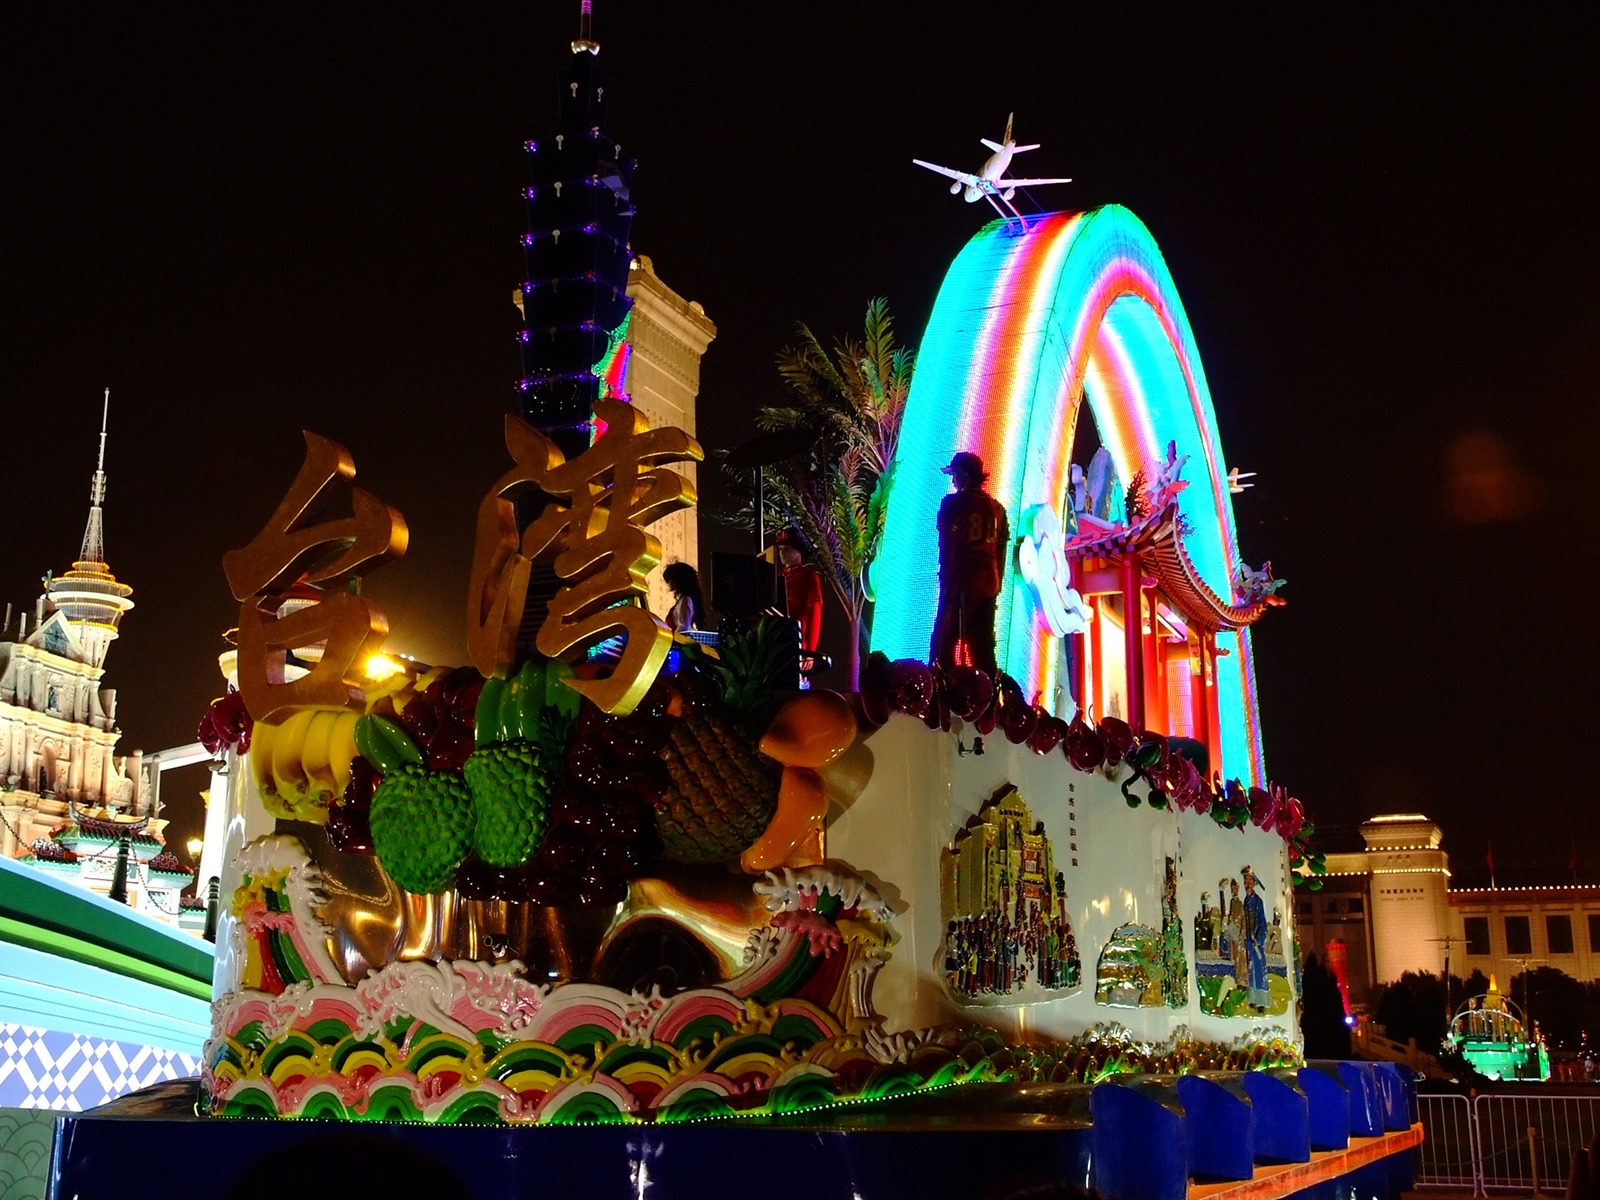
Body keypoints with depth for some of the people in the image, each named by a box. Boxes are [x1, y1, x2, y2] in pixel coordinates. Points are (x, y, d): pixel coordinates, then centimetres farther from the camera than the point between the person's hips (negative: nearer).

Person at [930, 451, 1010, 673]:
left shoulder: (953, 503, -4)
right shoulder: (997, 508, 12)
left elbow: (947, 546, -8)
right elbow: (1001, 550, 12)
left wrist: (947, 582, -6)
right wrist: (996, 585, 17)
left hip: (960, 582, -6)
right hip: (988, 585, 6)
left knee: (944, 645, -5)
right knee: (983, 647, 9)